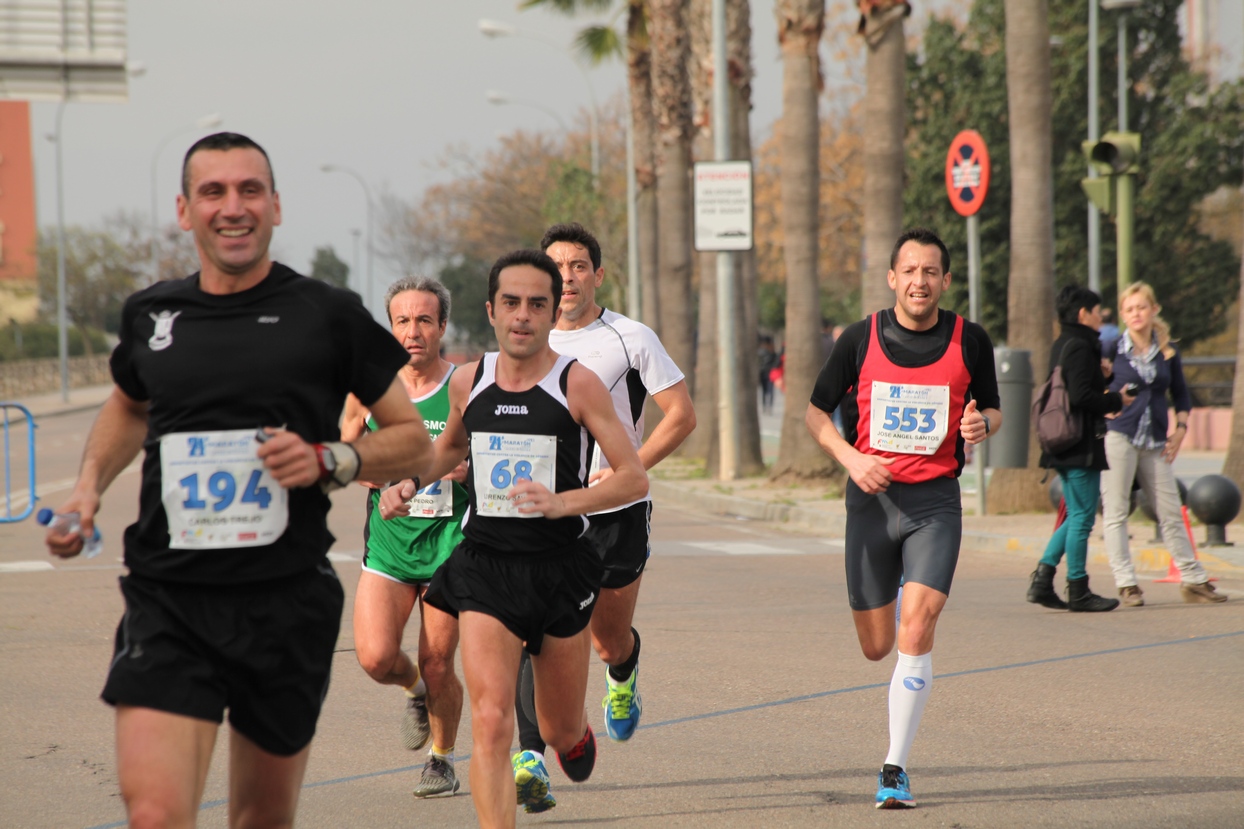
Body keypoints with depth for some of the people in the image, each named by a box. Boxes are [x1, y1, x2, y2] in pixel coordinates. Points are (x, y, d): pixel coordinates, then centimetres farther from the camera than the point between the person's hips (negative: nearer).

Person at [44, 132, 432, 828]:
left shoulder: (330, 316, 0)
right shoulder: (151, 315, 8)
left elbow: (416, 444, 5)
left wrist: (329, 459, -12)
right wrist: (90, 485, 14)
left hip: (288, 605, -1)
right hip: (169, 604, 1)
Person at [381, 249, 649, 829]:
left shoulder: (578, 383, -8)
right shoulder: (468, 382, 3)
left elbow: (634, 478, -9)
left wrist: (561, 502, -24)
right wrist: (410, 482, 7)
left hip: (559, 569, -1)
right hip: (484, 566, 1)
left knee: (560, 733, 15)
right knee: (491, 722, -17)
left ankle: (577, 734, 53)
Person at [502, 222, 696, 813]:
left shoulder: (631, 338, -4)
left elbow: (681, 414, -3)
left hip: (616, 512, -1)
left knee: (609, 639, 12)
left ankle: (622, 678, 50)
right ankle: (531, 759, -20)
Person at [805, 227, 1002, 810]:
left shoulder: (970, 342, -1)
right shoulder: (861, 339, -2)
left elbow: (993, 410, 13)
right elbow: (816, 413, 7)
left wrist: (982, 424, -11)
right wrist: (851, 458, -11)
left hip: (936, 500, -1)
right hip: (872, 496, 1)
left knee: (916, 627, -19)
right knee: (876, 646, 5)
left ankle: (895, 769, -11)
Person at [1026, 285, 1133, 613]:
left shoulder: (1060, 347, 15)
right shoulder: (1080, 348, -14)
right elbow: (1081, 396, -22)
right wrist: (1117, 401, -10)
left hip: (1063, 447, 9)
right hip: (1082, 447, -9)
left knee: (1076, 517, 14)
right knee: (1082, 518, -3)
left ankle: (1043, 577, 7)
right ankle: (1078, 591, 2)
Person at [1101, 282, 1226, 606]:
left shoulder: (1167, 351, 9)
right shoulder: (1113, 350, -1)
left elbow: (1181, 394, 19)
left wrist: (1181, 427, 7)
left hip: (1155, 442, 3)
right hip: (1118, 436, -3)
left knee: (1171, 512, 7)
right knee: (1116, 513, -5)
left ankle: (1193, 579, 14)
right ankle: (1126, 584, -2)